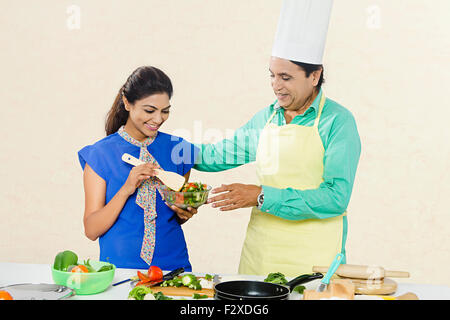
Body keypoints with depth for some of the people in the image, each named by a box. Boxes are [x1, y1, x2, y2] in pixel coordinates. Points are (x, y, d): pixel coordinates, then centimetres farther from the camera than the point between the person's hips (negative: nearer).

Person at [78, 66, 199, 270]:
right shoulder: (101, 153, -2)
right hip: (120, 266, -2)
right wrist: (126, 190, -16)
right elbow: (91, 230, -5)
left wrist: (184, 213, -2)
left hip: (173, 263, 2)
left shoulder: (178, 149, 7)